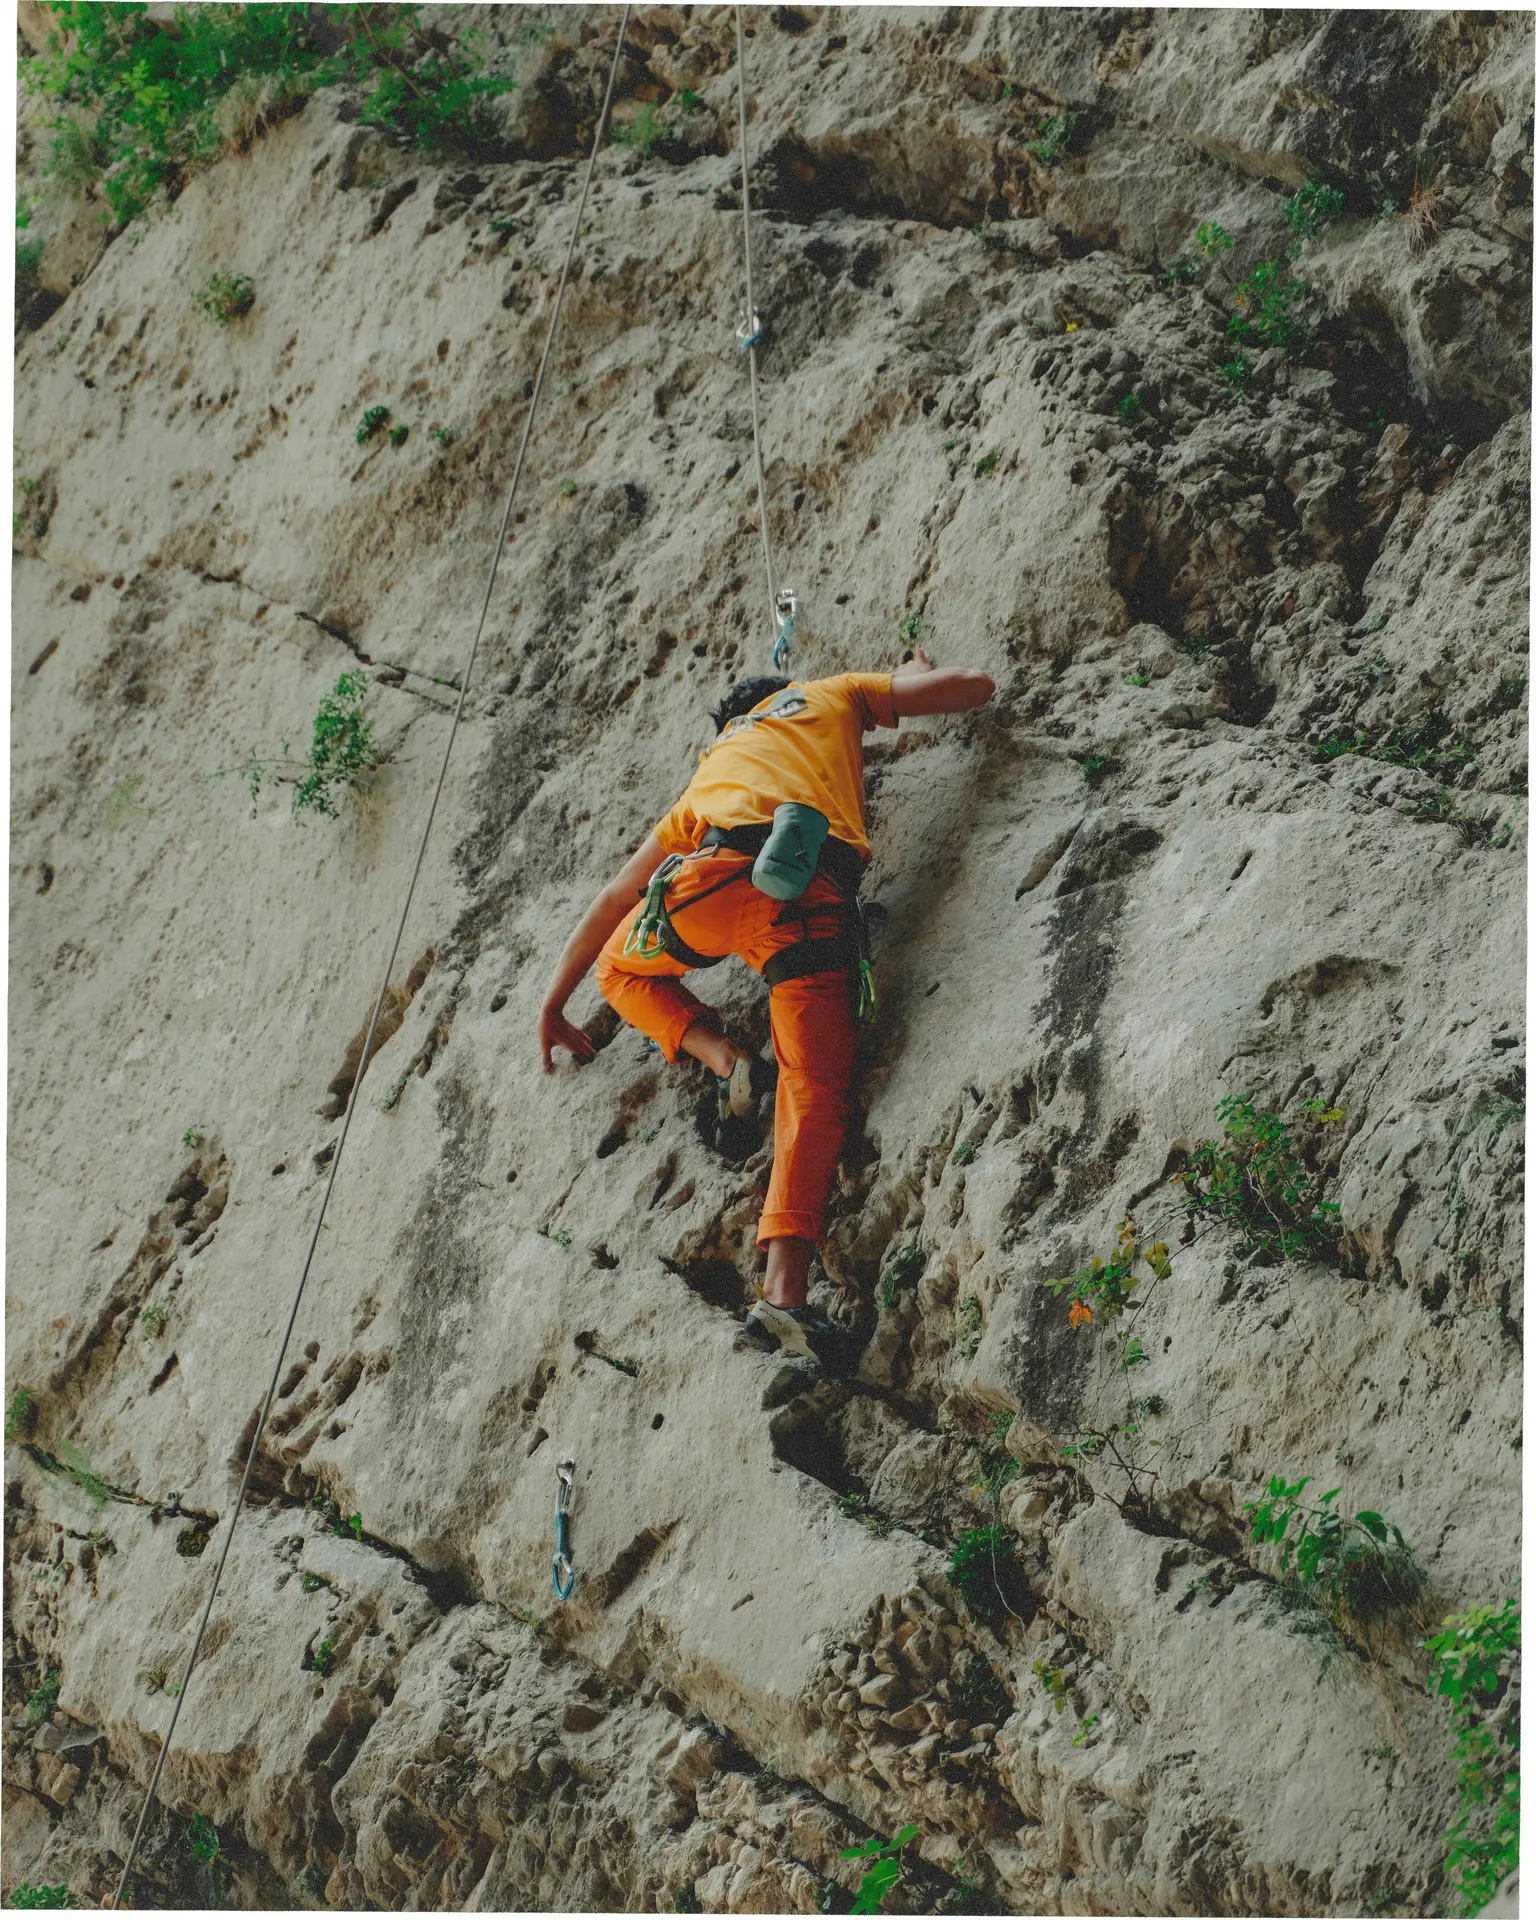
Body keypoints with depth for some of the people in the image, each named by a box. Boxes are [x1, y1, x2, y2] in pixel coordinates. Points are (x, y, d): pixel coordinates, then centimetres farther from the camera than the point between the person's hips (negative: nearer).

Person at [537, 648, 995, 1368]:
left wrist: (553, 1005, 48)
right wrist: (911, 680, 55)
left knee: (622, 968, 31)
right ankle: (783, 1290, -21)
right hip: (816, 905, -2)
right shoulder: (832, 696, 35)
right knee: (815, 1089, -3)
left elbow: (612, 899, 41)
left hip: (717, 878, 2)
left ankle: (723, 1057, 6)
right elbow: (973, 685, 33)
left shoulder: (710, 773, 39)